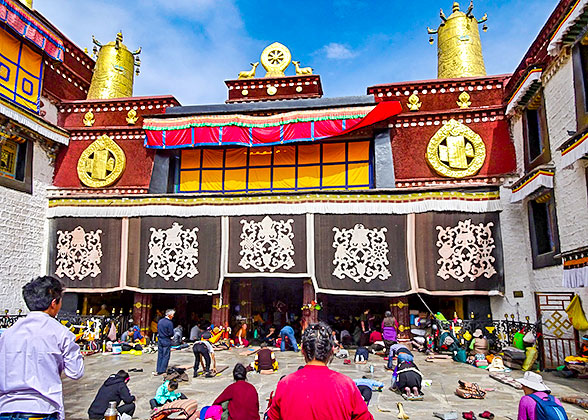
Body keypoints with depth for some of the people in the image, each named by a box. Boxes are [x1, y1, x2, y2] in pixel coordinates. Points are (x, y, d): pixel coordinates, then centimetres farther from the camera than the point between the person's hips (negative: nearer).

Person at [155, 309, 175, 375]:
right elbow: (171, 333, -16)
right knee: (165, 356, 2)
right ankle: (162, 371, 4)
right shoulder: (169, 323, -18)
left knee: (160, 355, 13)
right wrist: (171, 336, 5)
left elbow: (158, 330, 12)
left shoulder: (160, 321, 5)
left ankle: (158, 370, 18)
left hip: (159, 340, 7)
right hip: (166, 341, -7)